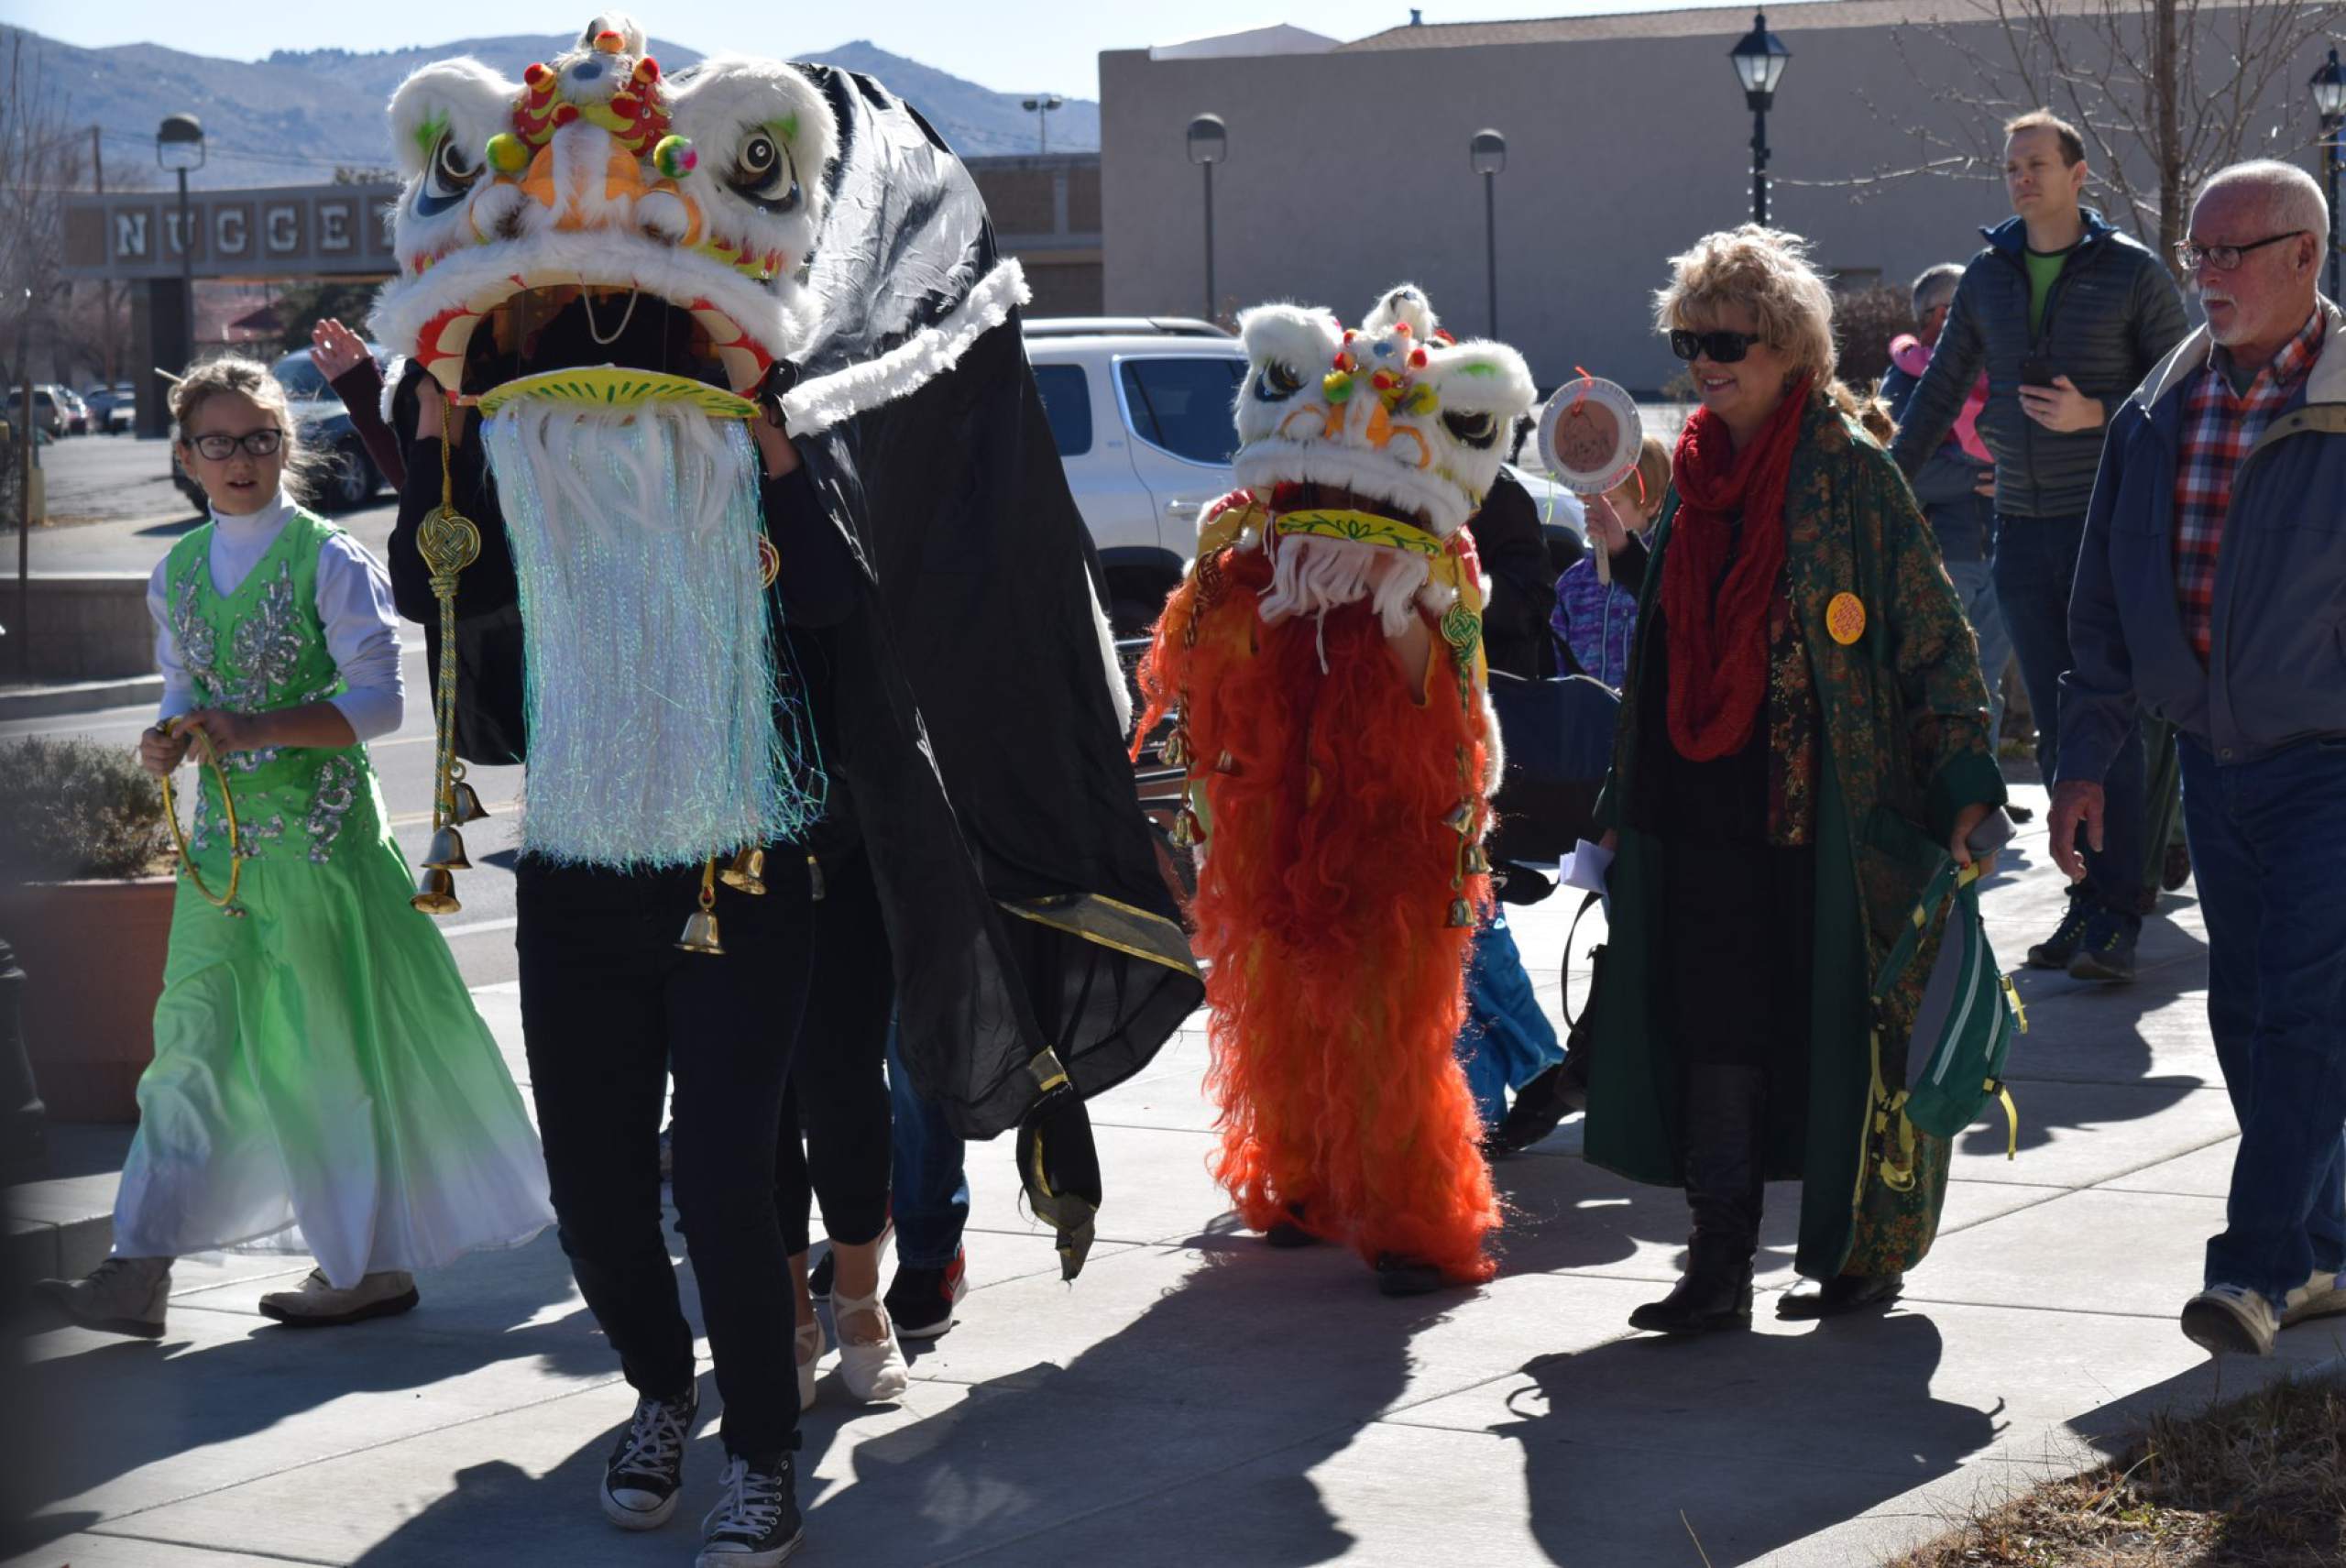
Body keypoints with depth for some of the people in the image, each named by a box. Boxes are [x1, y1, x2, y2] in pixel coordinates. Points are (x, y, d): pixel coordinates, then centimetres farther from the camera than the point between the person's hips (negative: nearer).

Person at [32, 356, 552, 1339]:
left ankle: (367, 1264, 12)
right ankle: (141, 1272, 0)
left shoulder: (330, 560, -7)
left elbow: (380, 699, -13)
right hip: (222, 834, 5)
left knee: (329, 1046, 0)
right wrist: (171, 740, -1)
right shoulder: (176, 574, 11)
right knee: (195, 1037, 1)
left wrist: (254, 729, -24)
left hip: (320, 832, -5)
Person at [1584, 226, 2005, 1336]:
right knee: (1715, 1023, 2)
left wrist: (1962, 786, -14)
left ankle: (1864, 1253, 17)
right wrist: (1628, 805, 18)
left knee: (1840, 1021, 3)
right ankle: (1719, 1265, 5)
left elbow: (1934, 635, -7)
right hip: (1709, 805, 6)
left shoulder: (1844, 465, -7)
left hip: (1827, 811, -6)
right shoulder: (1699, 470, 12)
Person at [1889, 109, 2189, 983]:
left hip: (2109, 526, -5)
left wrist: (2093, 413, -17)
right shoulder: (1987, 277, 11)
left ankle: (2115, 920, -7)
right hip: (2023, 530, 5)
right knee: (2056, 732, 6)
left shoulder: (2132, 273, -2)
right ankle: (2090, 900, 13)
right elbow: (1939, 395, 17)